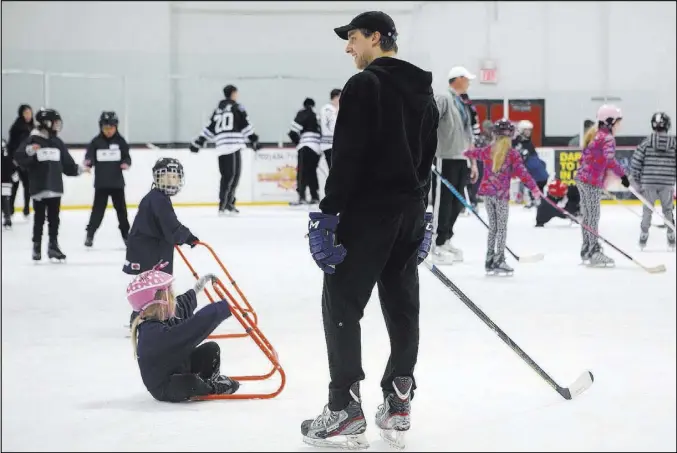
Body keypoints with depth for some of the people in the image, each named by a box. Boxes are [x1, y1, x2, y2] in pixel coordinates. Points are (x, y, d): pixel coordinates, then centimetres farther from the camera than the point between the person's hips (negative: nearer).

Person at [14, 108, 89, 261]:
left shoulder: (58, 142, 11)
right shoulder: (33, 140, -7)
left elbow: (67, 164, 15)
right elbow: (19, 158, -15)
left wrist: (79, 169, 6)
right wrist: (29, 152, -32)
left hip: (55, 187, 5)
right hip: (39, 187, -5)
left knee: (54, 218, 9)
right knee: (39, 218, 1)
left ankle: (53, 245, 18)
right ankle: (37, 246, 11)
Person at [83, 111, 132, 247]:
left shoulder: (120, 141, -1)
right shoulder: (96, 142, -3)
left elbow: (127, 157, 1)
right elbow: (89, 156, -2)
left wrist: (126, 163, -20)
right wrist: (88, 162, -24)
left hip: (117, 182, 1)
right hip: (101, 182, -1)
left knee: (121, 208, 9)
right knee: (98, 208, 0)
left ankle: (125, 233, 20)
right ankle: (90, 233, 8)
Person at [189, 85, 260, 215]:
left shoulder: (218, 110, 20)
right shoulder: (237, 107, 1)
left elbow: (209, 127, 19)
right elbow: (245, 125, -6)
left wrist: (197, 143, 22)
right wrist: (253, 140, -4)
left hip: (221, 146, 7)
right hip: (233, 145, -7)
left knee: (226, 175, 12)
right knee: (232, 175, -9)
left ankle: (229, 203, 14)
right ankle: (224, 205, -16)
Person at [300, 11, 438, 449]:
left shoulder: (365, 85, -12)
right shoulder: (424, 91, 15)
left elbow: (348, 155, -18)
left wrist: (330, 212, -16)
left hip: (368, 211, -8)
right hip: (410, 213, 8)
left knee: (341, 305, -3)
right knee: (403, 306, 11)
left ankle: (346, 411, -3)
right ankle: (398, 405, 15)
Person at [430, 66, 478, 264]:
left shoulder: (464, 105, 19)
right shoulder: (444, 99, -7)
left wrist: (473, 162, 20)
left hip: (462, 160, 8)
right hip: (446, 159, -8)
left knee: (456, 203, 11)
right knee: (443, 203, -7)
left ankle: (446, 240, 20)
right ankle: (438, 245, -2)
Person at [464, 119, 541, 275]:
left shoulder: (488, 150, 6)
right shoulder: (513, 153, -7)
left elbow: (473, 153, 24)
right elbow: (522, 172, -14)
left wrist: (465, 153, 46)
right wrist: (534, 188, -12)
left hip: (487, 193, 5)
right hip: (502, 194, -5)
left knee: (493, 226, 14)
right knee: (502, 227, 1)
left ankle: (489, 259, 16)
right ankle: (499, 261, -2)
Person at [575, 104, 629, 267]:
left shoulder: (594, 135, 17)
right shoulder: (608, 138, -12)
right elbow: (610, 160, -27)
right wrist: (622, 175, -24)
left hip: (582, 178, 9)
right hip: (592, 182, -9)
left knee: (588, 216, 13)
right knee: (593, 216, -7)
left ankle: (586, 250, 18)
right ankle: (594, 252, -6)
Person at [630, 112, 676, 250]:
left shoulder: (647, 142, -5)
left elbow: (635, 162, -5)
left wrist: (637, 180, 6)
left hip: (649, 183, 0)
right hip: (667, 183, 0)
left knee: (647, 210, 12)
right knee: (668, 210, 14)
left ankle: (643, 236, 12)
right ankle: (671, 238, 16)